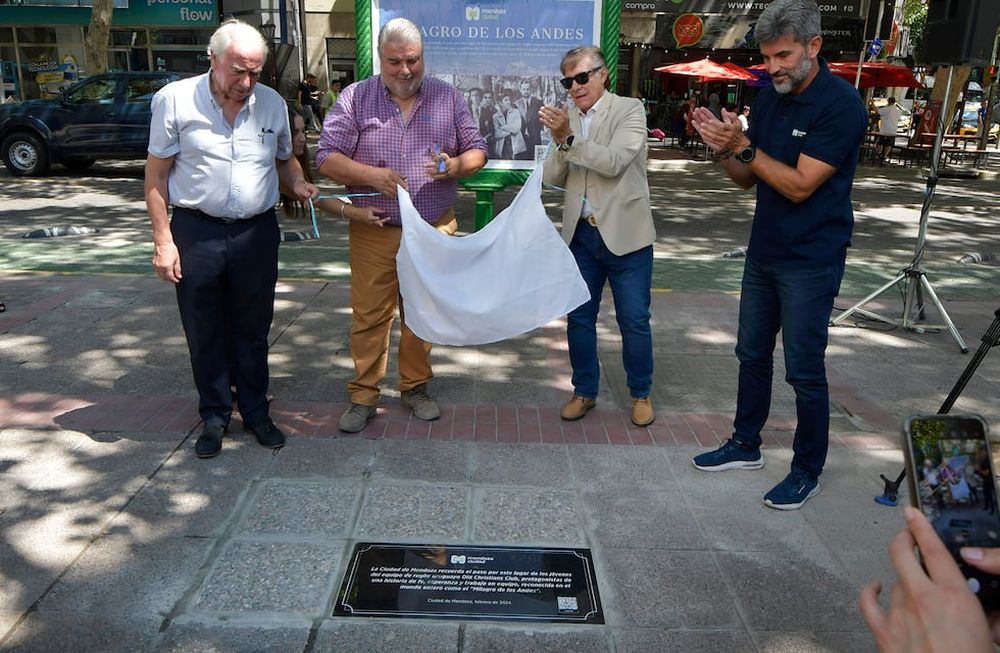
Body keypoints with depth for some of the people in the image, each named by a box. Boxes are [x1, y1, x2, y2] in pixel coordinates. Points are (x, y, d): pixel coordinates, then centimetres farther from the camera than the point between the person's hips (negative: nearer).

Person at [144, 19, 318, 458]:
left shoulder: (272, 104, 3)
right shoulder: (174, 100, -6)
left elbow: (284, 160, 18)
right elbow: (156, 175, -3)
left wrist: (298, 185, -5)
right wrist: (163, 240, -8)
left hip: (257, 231, 2)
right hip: (196, 232, -2)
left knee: (253, 330, 12)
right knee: (204, 333, 8)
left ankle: (255, 412, 27)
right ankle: (214, 417, 25)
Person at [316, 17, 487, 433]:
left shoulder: (448, 98, 5)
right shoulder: (355, 98, 0)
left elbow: (477, 151, 7)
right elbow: (327, 158, -4)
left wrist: (457, 165, -16)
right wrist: (371, 175, -22)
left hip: (433, 231, 2)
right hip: (374, 232, -1)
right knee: (369, 316, 3)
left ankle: (415, 387, 27)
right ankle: (363, 396, 16)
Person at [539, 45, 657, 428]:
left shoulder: (629, 110, -5)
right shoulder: (568, 118, 7)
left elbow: (616, 162, -20)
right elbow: (553, 178, 4)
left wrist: (569, 137, -25)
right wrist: (559, 142, -13)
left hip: (624, 233, -4)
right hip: (581, 233, 4)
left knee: (634, 321, 5)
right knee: (579, 318, 11)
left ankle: (641, 394, 23)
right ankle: (584, 391, 26)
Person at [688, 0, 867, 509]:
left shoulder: (841, 105, -15)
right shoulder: (770, 97, 5)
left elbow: (799, 185, -21)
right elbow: (746, 179, 8)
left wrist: (744, 145, -24)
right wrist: (725, 149, -11)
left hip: (811, 261, -7)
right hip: (764, 252, 7)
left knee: (804, 371, 1)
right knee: (752, 356, 16)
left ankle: (808, 471, 19)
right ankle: (745, 445, 32)